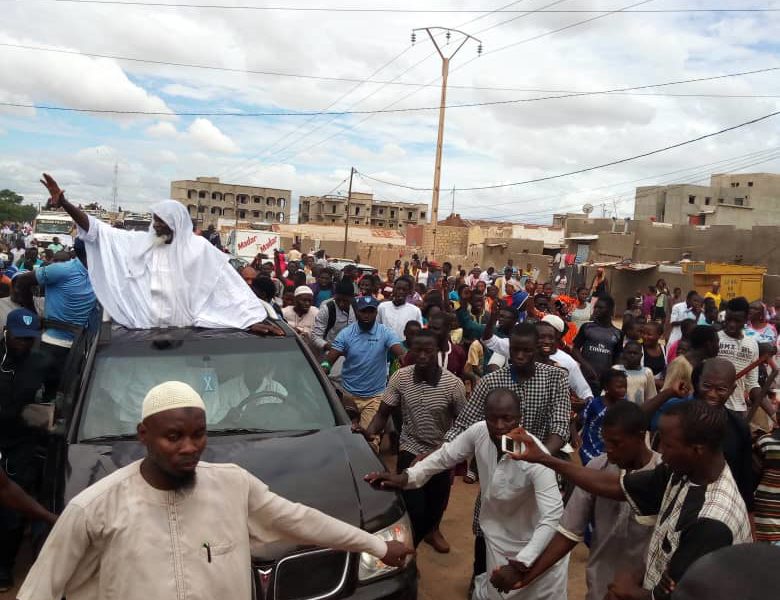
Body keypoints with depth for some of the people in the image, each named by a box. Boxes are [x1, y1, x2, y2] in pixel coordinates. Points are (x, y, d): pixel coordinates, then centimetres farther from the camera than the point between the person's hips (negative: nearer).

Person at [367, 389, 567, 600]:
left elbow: (553, 515, -37)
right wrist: (406, 477, -18)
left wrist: (519, 565, -44)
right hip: (500, 535, 3)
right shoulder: (479, 432, -18)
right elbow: (445, 456, -5)